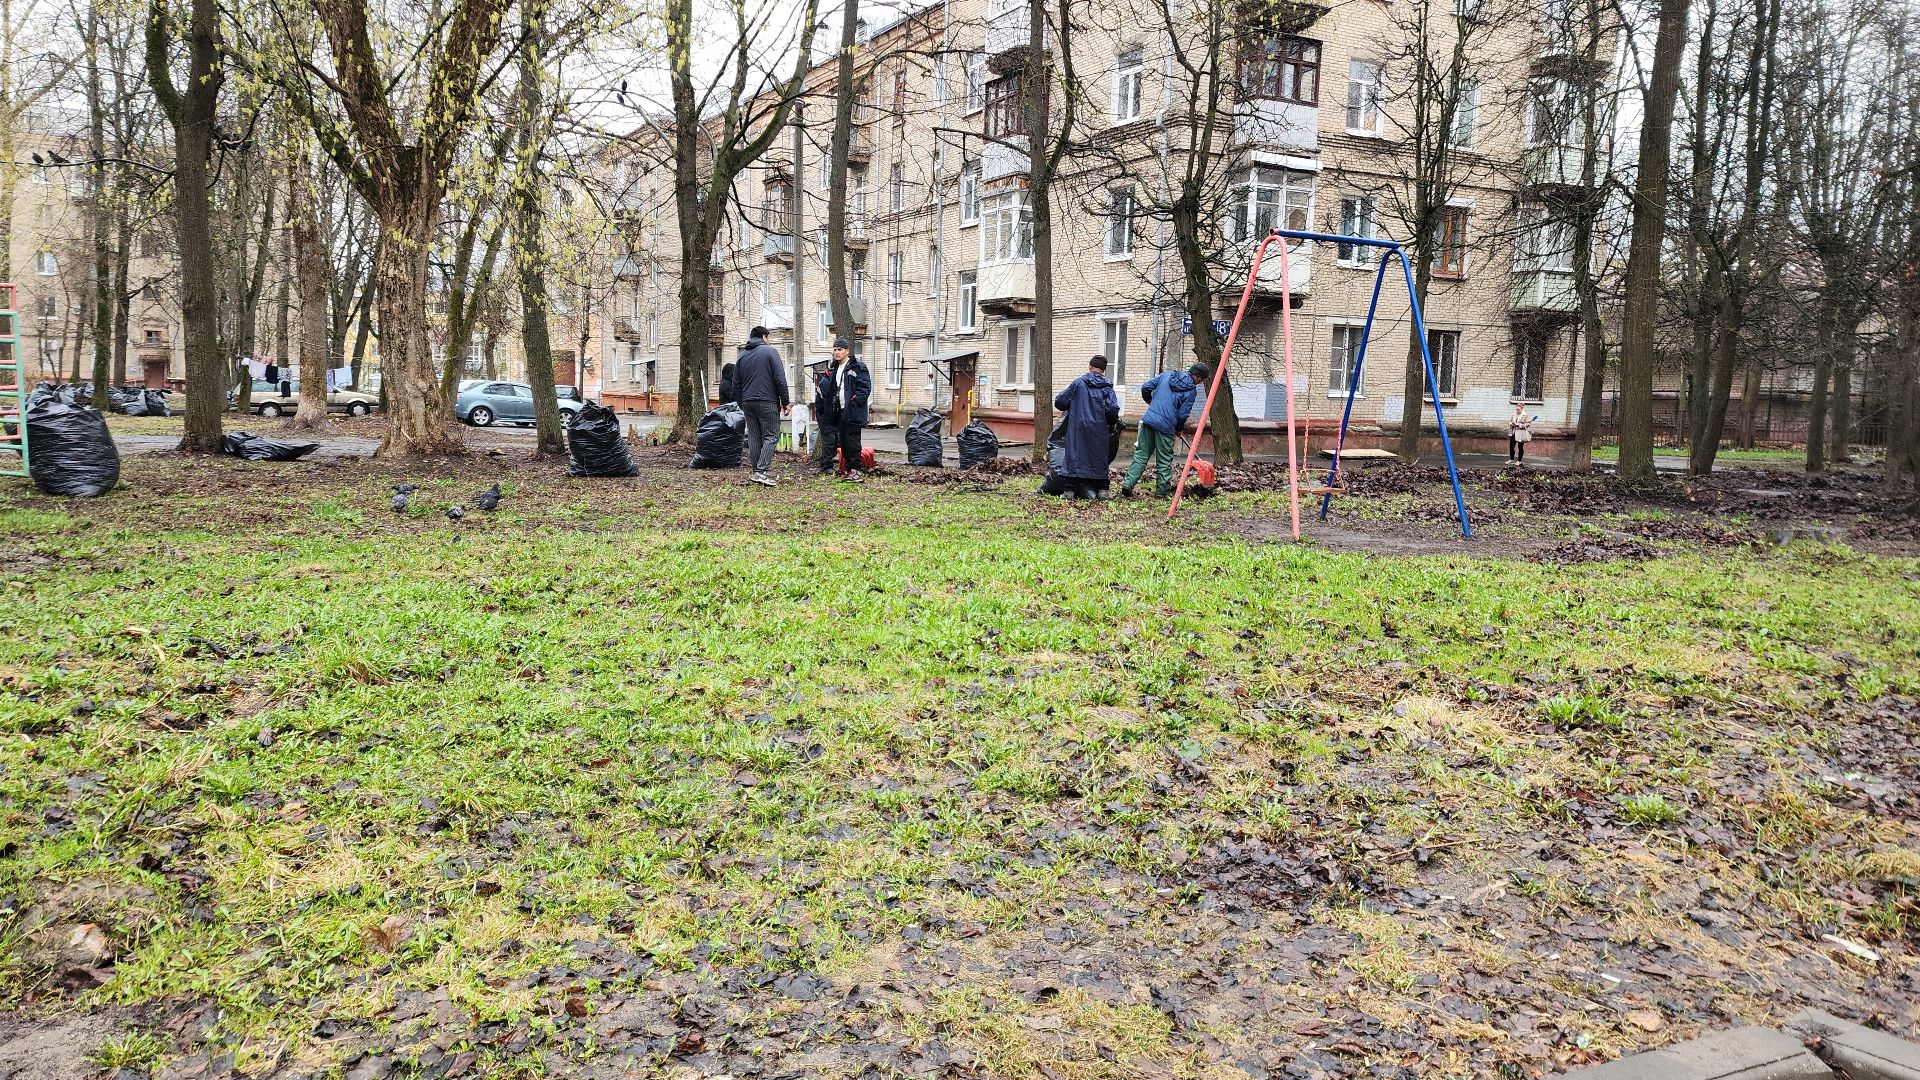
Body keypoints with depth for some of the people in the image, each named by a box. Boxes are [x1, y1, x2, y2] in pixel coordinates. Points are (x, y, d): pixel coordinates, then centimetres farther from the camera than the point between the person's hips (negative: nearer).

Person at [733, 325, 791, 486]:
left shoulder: (741, 356, 14)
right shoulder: (770, 351, -3)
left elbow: (736, 385, 16)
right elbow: (780, 379, -9)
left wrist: (742, 405, 22)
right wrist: (785, 402, -3)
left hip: (747, 402, 6)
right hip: (767, 402, -5)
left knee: (754, 437, 10)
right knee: (771, 436, -3)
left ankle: (757, 472, 10)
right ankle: (761, 471, -15)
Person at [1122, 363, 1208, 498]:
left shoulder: (1167, 374, 8)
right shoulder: (1190, 390, -5)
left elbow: (1145, 387, 7)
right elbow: (1183, 415, -7)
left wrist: (1149, 401, 27)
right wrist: (1180, 428, 13)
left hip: (1149, 420, 4)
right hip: (1166, 426, -4)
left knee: (1141, 454, 9)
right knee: (1164, 460, 8)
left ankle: (1128, 482, -2)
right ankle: (1162, 491, 14)